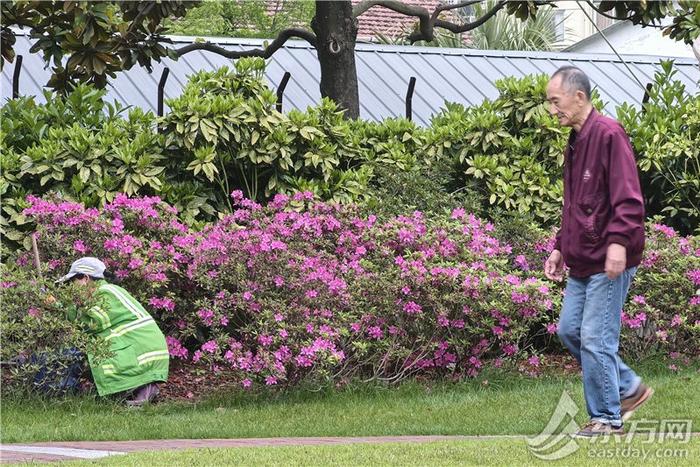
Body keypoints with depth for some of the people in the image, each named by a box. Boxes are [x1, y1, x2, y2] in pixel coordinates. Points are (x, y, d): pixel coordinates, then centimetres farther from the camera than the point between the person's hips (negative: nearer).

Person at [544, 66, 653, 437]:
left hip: (608, 263, -10)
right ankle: (628, 388, 23)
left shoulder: (608, 135, -13)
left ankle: (607, 419, 2)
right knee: (569, 329, 11)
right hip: (582, 262, 10)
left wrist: (618, 242, -30)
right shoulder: (575, 142, 16)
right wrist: (560, 247, 22)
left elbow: (628, 198, -21)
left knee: (596, 339, -8)